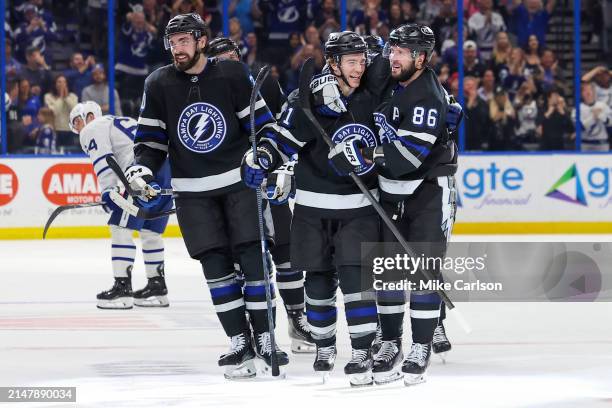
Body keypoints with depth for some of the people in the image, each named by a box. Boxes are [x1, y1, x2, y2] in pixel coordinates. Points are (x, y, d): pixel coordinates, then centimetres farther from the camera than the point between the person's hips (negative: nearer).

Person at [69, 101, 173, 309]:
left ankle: (122, 287, -10)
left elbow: (102, 161, -6)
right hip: (169, 166, 9)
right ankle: (157, 287, 23)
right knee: (150, 230, 19)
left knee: (121, 227, -5)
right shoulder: (118, 122, 35)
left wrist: (107, 191, -11)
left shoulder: (91, 130, 9)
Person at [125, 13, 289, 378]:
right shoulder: (159, 84, 1)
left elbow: (262, 122, 0)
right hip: (192, 190, 1)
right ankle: (240, 344, 3)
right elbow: (151, 138, 6)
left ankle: (263, 339, 2)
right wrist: (142, 170, -10)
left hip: (240, 180, -1)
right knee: (216, 267, -2)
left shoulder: (232, 75, -4)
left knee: (253, 259, -6)